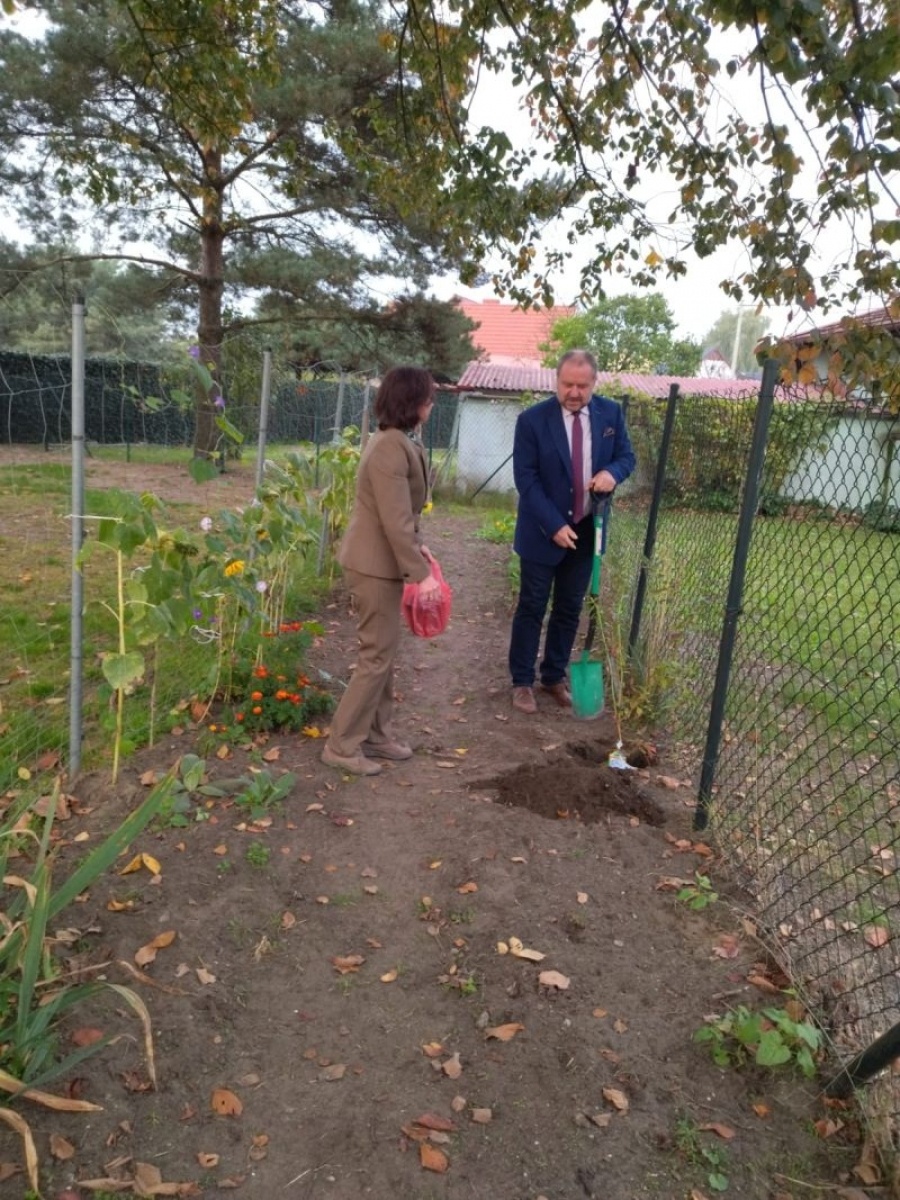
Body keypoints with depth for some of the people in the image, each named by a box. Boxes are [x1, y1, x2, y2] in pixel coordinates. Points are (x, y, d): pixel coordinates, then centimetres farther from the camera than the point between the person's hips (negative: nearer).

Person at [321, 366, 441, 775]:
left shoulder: (400, 441, 9)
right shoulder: (390, 447, -23)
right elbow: (395, 520, -26)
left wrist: (417, 545, 16)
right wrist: (420, 573, -24)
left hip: (382, 559, 10)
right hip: (375, 564, -10)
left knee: (384, 651, 16)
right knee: (377, 656, -2)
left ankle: (375, 735, 27)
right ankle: (342, 745, 9)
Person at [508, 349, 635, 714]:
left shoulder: (611, 413, -2)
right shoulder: (532, 419, -14)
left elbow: (626, 456, 8)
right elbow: (526, 479, -15)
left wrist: (613, 472, -17)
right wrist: (554, 525, -22)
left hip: (587, 530, 4)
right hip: (543, 531, -4)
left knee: (570, 609, 13)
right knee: (532, 608, 5)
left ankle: (554, 677, 27)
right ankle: (522, 682, 18)